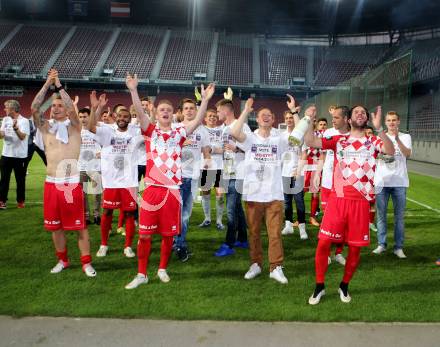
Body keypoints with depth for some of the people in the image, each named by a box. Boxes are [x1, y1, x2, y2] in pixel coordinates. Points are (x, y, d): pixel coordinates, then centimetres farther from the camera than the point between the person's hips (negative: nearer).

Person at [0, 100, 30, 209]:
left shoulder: (24, 121, -8)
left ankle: (20, 201, 18)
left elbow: (22, 137, -19)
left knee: (20, 180, 6)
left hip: (20, 156, -5)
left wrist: (16, 128, -36)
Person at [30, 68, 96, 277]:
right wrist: (47, 84, -13)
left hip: (71, 183, -4)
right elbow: (34, 108, -8)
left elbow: (72, 109, -20)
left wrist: (59, 85, -16)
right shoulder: (45, 127, 7)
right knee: (55, 226, 13)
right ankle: (62, 260, 29)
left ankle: (86, 263, 11)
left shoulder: (73, 127, -1)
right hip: (51, 183, 4)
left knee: (79, 225, 1)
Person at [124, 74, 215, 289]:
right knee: (144, 234, 2)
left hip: (173, 190, 1)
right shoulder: (150, 131, 4)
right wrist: (133, 90, -23)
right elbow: (140, 113, -10)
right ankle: (141, 274, 17)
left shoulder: (179, 132, 8)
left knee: (169, 234, 10)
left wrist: (205, 100, -13)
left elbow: (198, 121, -2)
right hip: (152, 189, -1)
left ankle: (163, 269, 29)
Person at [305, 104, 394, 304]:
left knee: (355, 247, 7)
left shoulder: (373, 141, 8)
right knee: (324, 242, -3)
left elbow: (391, 151, -13)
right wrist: (310, 121, -14)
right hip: (337, 199, 0)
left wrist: (378, 128, -25)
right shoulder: (338, 140, 9)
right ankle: (319, 287, 15)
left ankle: (344, 286, 28)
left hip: (361, 201, 0)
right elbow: (310, 142, -1)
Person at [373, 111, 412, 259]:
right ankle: (381, 244, 14)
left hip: (399, 182, -1)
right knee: (381, 214, 4)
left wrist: (397, 139, -26)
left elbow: (407, 154, -13)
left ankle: (398, 247, 10)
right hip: (382, 181, 1)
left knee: (399, 216, 3)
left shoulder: (405, 137, 5)